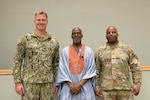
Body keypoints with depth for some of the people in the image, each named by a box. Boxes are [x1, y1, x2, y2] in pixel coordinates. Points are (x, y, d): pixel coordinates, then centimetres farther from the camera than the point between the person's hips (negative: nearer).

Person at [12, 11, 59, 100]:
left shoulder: (54, 42, 7)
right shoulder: (25, 39, -1)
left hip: (48, 83, 3)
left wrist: (56, 82, 9)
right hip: (29, 82, -2)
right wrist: (17, 82, -7)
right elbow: (17, 61, -2)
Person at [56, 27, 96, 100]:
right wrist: (71, 86, -11)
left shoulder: (89, 51, 4)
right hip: (68, 88, 0)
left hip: (85, 88, 0)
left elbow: (91, 70, -2)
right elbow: (62, 70, 0)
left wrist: (79, 85, -11)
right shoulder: (65, 51, 5)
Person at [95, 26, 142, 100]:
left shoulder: (127, 48, 5)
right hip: (107, 89, 0)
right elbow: (97, 70, 8)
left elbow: (135, 67, 4)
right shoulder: (100, 51, 6)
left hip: (125, 88, 0)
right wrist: (97, 86, 4)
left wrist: (137, 84, -2)